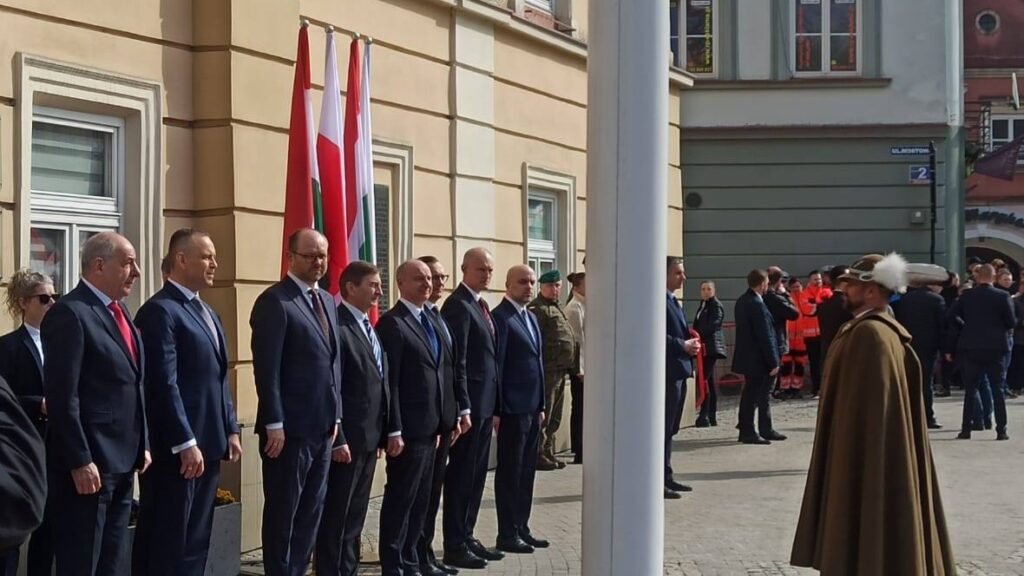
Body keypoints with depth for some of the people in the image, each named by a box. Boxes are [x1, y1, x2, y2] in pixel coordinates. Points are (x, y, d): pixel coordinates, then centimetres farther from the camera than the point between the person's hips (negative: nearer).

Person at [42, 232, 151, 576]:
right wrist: (80, 462, -21)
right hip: (90, 462, -9)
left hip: (123, 459, 9)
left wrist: (143, 444, 15)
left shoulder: (119, 311, 14)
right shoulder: (69, 313, -14)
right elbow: (63, 396, -19)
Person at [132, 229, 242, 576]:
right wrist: (186, 444, -20)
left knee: (196, 541, 13)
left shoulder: (207, 313, 18)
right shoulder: (160, 311, -12)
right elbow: (165, 385, -18)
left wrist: (231, 430, 12)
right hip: (176, 448, -9)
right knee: (166, 544, -3)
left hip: (208, 444, 9)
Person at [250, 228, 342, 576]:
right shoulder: (275, 301, -11)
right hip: (290, 427, -8)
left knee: (311, 510, 13)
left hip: (322, 425, 8)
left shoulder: (327, 301, 15)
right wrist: (274, 424, -19)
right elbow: (267, 369, -15)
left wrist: (335, 414, 13)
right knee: (283, 512, 2)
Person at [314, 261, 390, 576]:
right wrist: (337, 440, -19)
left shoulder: (370, 329, 15)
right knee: (336, 517, -1)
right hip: (347, 440, -9)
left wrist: (380, 435, 14)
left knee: (355, 516, 15)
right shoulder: (337, 327, -14)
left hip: (369, 438, 9)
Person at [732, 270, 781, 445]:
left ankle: (766, 430, 24)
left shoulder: (741, 301, 9)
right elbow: (765, 336, -21)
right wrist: (773, 362, -17)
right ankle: (747, 432, 6)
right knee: (751, 396, -1)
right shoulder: (757, 305, -21)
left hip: (747, 356, 10)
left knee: (763, 395, 17)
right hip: (757, 359, -10)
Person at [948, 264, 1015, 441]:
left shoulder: (967, 295, -2)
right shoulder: (1002, 296, -8)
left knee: (970, 390, 8)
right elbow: (1012, 323, -6)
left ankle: (966, 429, 6)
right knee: (997, 390, 5)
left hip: (971, 348, 1)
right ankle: (1001, 431, 2)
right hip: (996, 348, -1)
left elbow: (952, 316, -1)